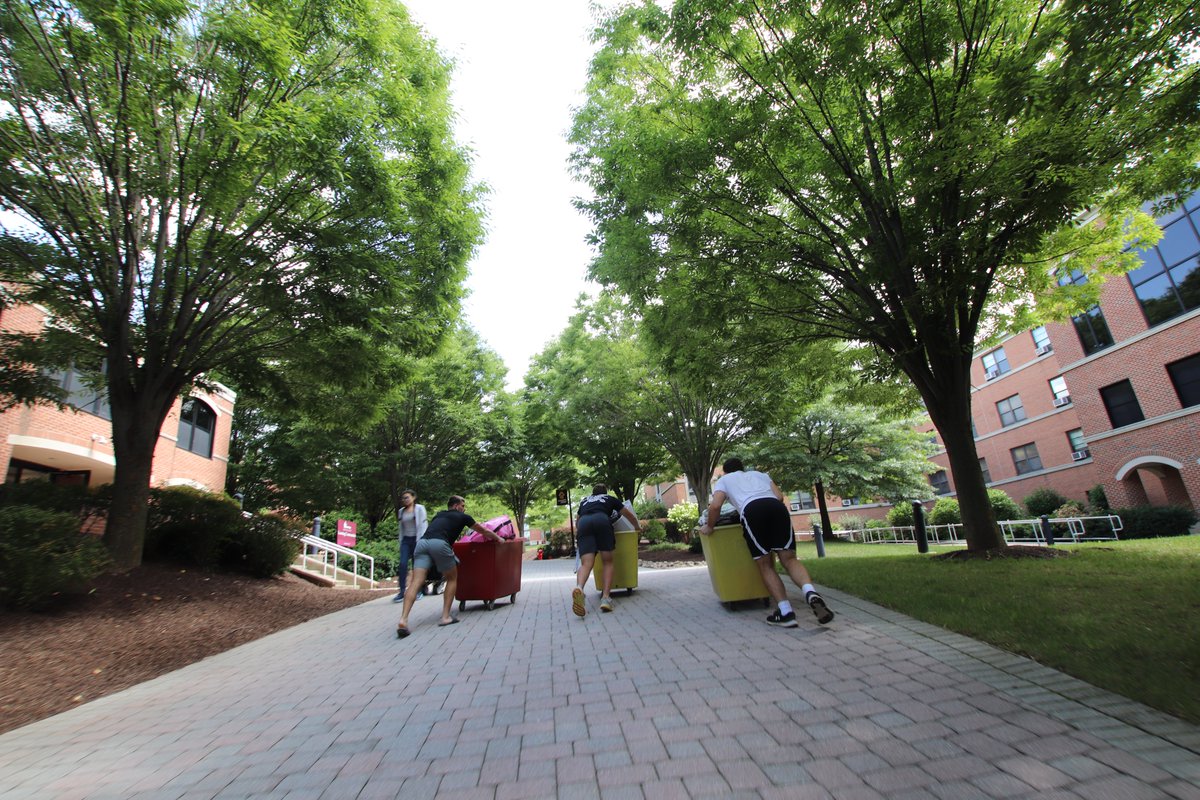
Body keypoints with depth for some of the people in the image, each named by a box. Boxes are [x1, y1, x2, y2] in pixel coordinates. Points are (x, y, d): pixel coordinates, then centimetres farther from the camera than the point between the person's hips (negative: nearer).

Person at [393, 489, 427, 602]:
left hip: (416, 540, -4)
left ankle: (418, 591, 13)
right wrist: (400, 542, 12)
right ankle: (402, 592, -8)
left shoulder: (419, 508, 0)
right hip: (405, 540, 4)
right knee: (403, 564, -11)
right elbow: (401, 528, 18)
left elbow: (423, 525, -5)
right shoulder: (401, 511, 14)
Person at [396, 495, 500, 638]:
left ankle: (403, 619, -21)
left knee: (416, 582, -4)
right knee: (452, 579, 15)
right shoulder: (462, 516, 23)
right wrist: (498, 538, 51)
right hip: (439, 544, -4)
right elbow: (484, 532, 34)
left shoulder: (438, 515, 36)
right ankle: (445, 617, 9)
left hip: (422, 542, 4)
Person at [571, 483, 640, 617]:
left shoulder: (584, 501, 39)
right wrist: (636, 527, 60)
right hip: (601, 520, -1)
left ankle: (579, 588, -40)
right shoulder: (610, 498, 34)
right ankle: (606, 598, -11)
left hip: (583, 523, 2)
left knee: (586, 563, -10)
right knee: (607, 562, 7)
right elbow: (630, 516, 43)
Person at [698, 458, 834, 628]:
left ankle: (786, 612, -5)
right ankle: (811, 593, -22)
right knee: (789, 558, 3)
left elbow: (715, 505, 11)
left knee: (765, 565, 5)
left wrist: (709, 526, 25)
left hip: (752, 511, -3)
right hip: (777, 507, 3)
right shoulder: (759, 473, 38)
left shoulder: (723, 480, 28)